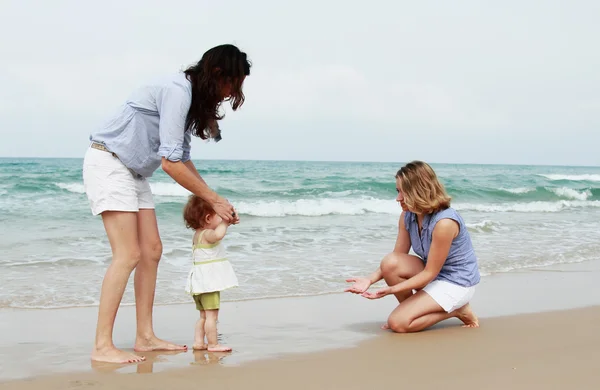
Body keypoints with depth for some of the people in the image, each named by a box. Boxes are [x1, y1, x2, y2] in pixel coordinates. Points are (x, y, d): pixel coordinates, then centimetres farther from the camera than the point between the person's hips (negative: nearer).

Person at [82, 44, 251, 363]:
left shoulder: (191, 96, 8)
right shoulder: (177, 91, -22)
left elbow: (182, 158, 15)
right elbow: (170, 163, -25)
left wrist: (214, 200, 9)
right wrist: (214, 199, -15)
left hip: (133, 172, 10)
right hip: (108, 163, -10)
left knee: (152, 250, 6)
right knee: (128, 254, -14)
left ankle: (145, 337, 10)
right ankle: (102, 346, -11)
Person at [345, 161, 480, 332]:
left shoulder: (444, 222, -29)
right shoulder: (407, 216, -5)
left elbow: (430, 273, -24)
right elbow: (397, 256, -3)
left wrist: (392, 289, -30)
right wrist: (370, 279, -18)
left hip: (456, 282, -7)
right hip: (432, 274, 7)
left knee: (398, 323, -18)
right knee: (389, 263, -20)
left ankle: (456, 310, 0)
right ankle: (410, 309, 2)